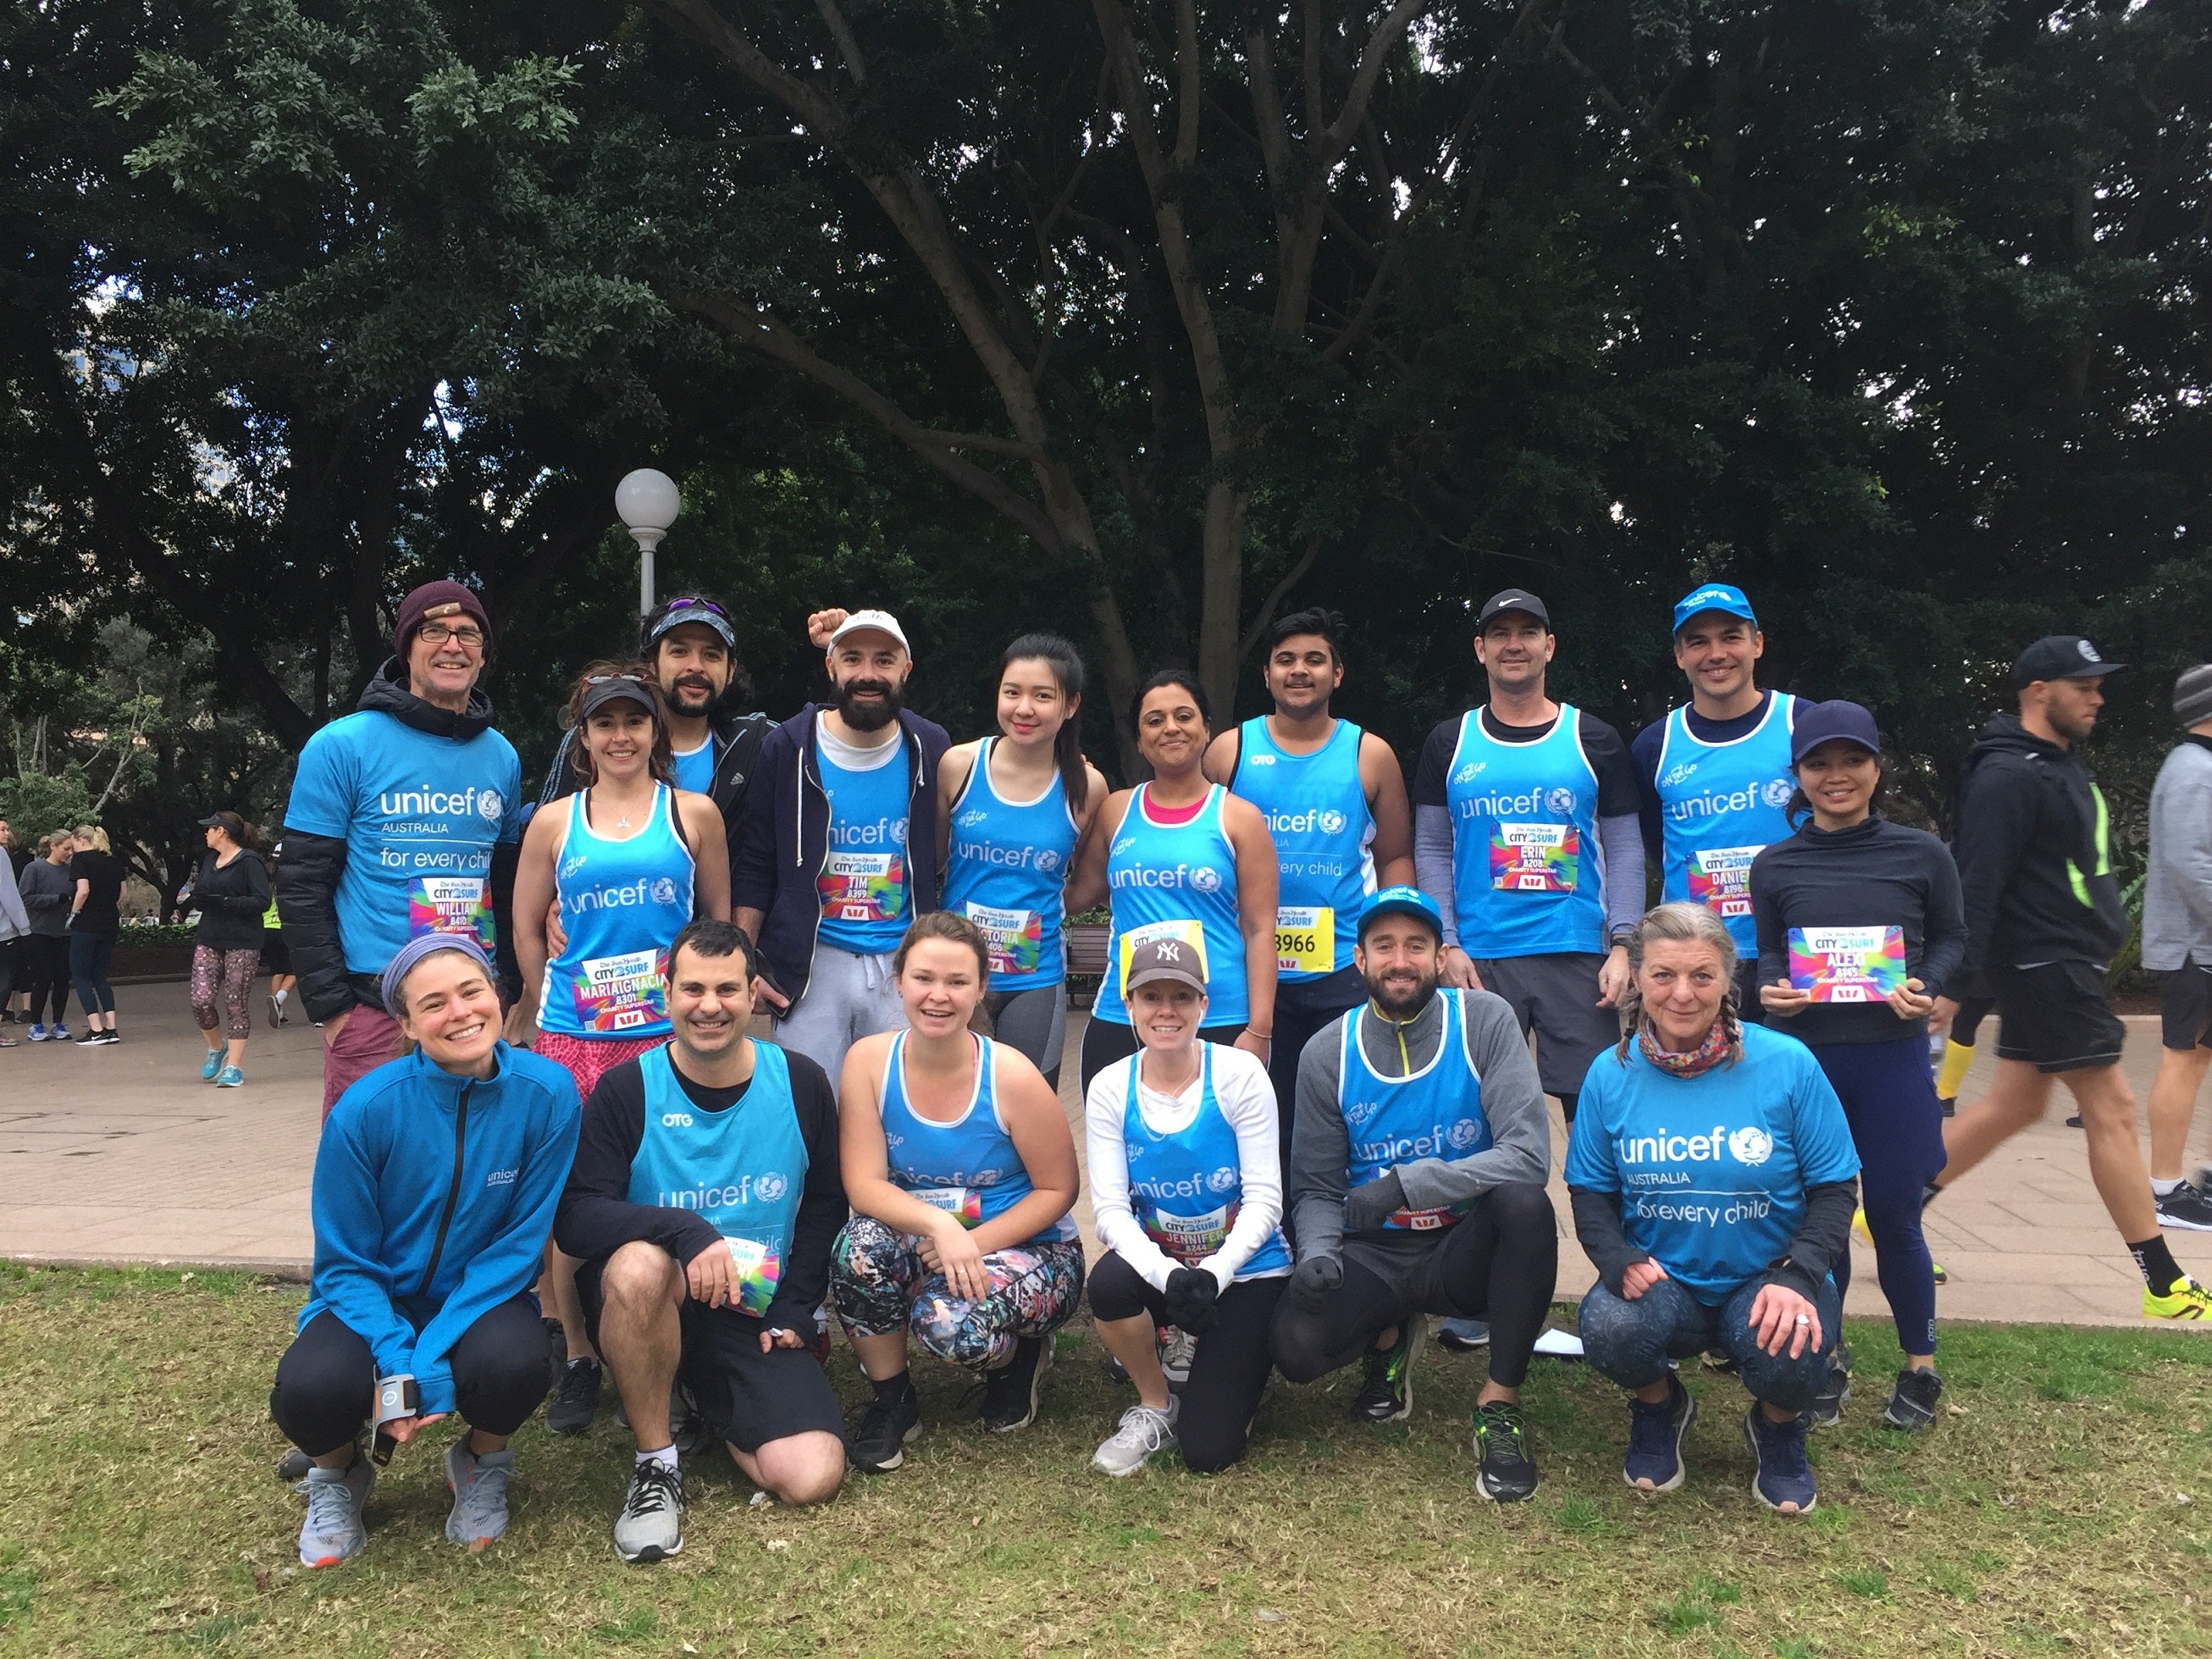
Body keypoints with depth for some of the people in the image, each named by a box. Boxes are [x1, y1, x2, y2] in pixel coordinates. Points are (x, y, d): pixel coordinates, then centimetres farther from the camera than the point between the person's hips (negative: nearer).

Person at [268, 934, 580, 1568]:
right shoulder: (365, 1110, -18)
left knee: (514, 1362, -34)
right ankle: (338, 1474, 8)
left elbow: (519, 1246, -13)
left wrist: (427, 1363, -22)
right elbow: (344, 1265, -9)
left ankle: (482, 1464, 5)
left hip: (480, 1300, 0)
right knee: (311, 1388, -32)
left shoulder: (546, 1094, -17)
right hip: (377, 1306, 0)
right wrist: (395, 1361, -25)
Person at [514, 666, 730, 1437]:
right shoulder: (554, 823, 9)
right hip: (572, 1038, 1)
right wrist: (561, 999, 12)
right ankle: (578, 1358, 14)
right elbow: (526, 930, 14)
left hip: (668, 1034, -1)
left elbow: (721, 919, 12)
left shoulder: (694, 814, 7)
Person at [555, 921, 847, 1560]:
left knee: (813, 1477, -18)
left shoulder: (800, 1083, -2)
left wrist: (795, 1308, -4)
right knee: (639, 1264, -38)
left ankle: (707, 1401, 16)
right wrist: (685, 1230, -34)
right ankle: (656, 1462, -15)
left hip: (754, 1318, 2)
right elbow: (574, 1218, -18)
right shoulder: (625, 1089, -9)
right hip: (650, 1303, -2)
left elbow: (825, 1205, 8)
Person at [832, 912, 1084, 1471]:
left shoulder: (1012, 1077, -18)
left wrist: (976, 1242, -23)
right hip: (921, 1245, 3)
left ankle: (1020, 1356, 8)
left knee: (947, 1319, -32)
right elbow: (863, 1186, -15)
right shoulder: (869, 1061, -11)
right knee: (861, 1245, -30)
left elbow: (1058, 1190, -10)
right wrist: (940, 1224, -33)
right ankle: (891, 1400, -3)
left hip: (1026, 1248, -2)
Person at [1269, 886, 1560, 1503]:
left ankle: (1501, 1402, -14)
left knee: (1526, 1203, -34)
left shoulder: (1484, 1021, -11)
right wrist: (1317, 1251, -20)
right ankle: (1388, 1337, 12)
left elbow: (1528, 1156, -21)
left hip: (1465, 1248, -1)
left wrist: (1408, 1183, -30)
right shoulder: (1327, 1053, -3)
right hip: (1374, 1257, 2)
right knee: (1295, 1344, -27)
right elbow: (1316, 1189, 3)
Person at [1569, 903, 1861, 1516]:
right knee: (1608, 1329, -32)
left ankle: (1777, 1428, 9)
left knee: (1790, 1353, -34)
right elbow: (1590, 1192, 2)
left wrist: (1797, 1277, -20)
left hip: (1768, 1282, -1)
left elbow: (1833, 1188, -3)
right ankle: (1659, 1409, 9)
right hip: (1660, 1284, 1)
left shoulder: (1787, 1064, -8)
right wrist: (1620, 1259, -20)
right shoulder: (1612, 1075, -3)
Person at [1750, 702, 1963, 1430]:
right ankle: (1827, 1360, 28)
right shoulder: (1774, 866, 2)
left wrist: (1926, 987, -11)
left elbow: (1951, 938, 8)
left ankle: (1920, 1368, 26)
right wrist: (1770, 990, -10)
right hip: (1804, 1062, 1)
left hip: (1893, 1061, -1)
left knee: (1893, 1220, 6)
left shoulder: (1921, 854, -1)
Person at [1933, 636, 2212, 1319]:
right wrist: (1957, 982, -27)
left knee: (2013, 1104, 13)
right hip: (2045, 967, -10)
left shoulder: (2062, 764, 15)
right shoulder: (2007, 776, -17)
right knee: (2112, 1110, -4)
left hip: (2063, 965, 10)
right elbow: (1977, 883, -23)